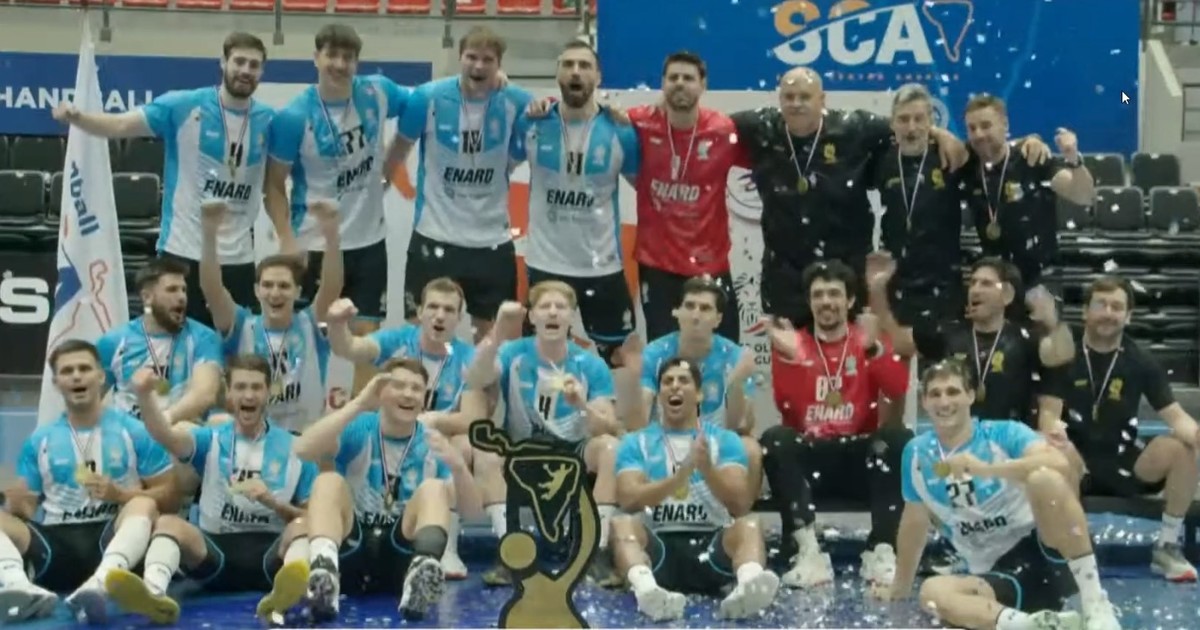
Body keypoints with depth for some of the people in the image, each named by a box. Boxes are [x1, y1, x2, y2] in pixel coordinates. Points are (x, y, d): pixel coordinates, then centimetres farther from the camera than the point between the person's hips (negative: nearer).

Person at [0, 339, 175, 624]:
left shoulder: (134, 431, 7)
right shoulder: (38, 441, 14)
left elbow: (166, 496, 5)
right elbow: (26, 509, 12)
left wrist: (119, 495, -11)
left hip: (111, 536, -2)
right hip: (54, 541, 2)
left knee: (144, 505, -33)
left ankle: (99, 584, -61)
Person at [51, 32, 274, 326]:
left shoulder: (267, 121, 3)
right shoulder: (183, 106, -6)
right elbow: (120, 125, -11)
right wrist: (75, 116, -27)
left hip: (238, 257, 3)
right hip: (183, 251, -3)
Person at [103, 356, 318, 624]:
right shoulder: (211, 440, 11)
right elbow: (166, 436, -11)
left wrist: (272, 502, -11)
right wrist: (145, 395, -31)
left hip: (271, 552, -1)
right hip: (216, 550, 1)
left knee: (303, 527, -31)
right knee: (167, 523, -25)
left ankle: (290, 587, -64)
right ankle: (154, 592, -56)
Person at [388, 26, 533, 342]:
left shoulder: (516, 103, -8)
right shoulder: (428, 97, -11)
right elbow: (400, 149, 4)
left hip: (493, 241, 2)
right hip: (434, 237, -1)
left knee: (491, 334, 13)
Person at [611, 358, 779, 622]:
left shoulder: (725, 440, 12)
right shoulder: (636, 442, 12)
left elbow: (740, 506, -3)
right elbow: (629, 500, -6)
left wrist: (707, 469, -22)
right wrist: (682, 473, -20)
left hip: (711, 544, 0)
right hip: (658, 545, 0)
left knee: (748, 525, -30)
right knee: (623, 524, -30)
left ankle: (749, 584, -63)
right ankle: (647, 590, -61)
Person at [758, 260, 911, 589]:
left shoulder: (869, 340, 8)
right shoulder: (793, 342, 7)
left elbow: (898, 390, -11)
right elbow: (787, 408, -8)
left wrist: (873, 348, -26)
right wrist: (788, 356, -22)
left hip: (860, 457, 0)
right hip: (809, 456, 0)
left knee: (899, 436, -28)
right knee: (775, 438, -29)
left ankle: (882, 551, -30)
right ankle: (808, 552, -36)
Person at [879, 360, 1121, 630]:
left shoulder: (1004, 433, -5)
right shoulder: (916, 453, 7)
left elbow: (1059, 463, -26)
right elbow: (915, 521, 22)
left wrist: (985, 468, -35)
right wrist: (900, 586, 30)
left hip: (1046, 553, -3)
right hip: (998, 577, 3)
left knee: (1045, 478, -32)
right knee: (932, 592, -29)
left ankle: (1096, 603, -29)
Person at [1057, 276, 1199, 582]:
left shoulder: (1141, 361, 1)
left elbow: (1174, 415, -2)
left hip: (1123, 460, 3)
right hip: (1077, 460, -2)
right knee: (1061, 454, -38)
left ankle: (1167, 548, -7)